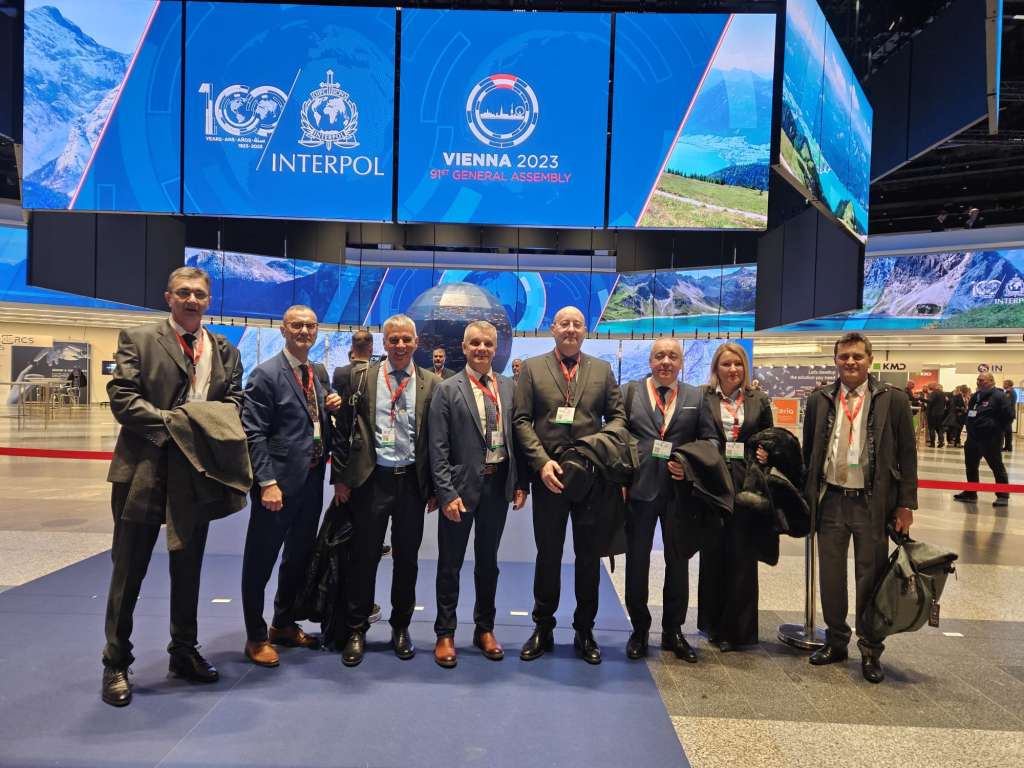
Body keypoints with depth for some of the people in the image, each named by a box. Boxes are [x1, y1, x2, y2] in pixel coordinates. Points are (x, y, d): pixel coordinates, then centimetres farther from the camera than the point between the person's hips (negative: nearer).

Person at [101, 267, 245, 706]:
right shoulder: (137, 340, 0)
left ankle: (184, 652, 30)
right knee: (129, 569, 6)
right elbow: (121, 397, -10)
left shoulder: (225, 351, 11)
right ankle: (116, 664, 21)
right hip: (145, 469, -3)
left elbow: (234, 401, 6)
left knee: (188, 568, 15)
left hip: (199, 469, 4)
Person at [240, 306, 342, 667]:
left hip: (312, 481, 7)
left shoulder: (320, 373, 11)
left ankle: (283, 624, 36)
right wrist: (267, 482, -20)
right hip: (280, 481, -7)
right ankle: (256, 637, 21)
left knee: (299, 557, 18)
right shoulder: (265, 374, -10)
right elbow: (254, 433, -14)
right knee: (260, 561, 5)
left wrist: (333, 407, -1)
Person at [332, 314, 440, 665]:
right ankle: (356, 630, 22)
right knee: (364, 557, 7)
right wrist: (340, 477, -1)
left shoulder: (431, 384, 2)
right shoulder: (361, 378, 2)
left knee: (406, 558, 11)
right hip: (371, 479, 0)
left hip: (413, 481, 1)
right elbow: (343, 431, 3)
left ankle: (401, 627, 28)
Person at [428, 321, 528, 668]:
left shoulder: (509, 387, 6)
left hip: (498, 484, 3)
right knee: (450, 564, 9)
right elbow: (438, 448, -9)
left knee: (488, 561, 16)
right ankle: (445, 633, 24)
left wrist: (520, 483, 3)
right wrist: (447, 492, -15)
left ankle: (485, 629, 32)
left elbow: (517, 436, 8)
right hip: (461, 486, -3)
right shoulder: (448, 390, -5)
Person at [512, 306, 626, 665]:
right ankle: (543, 628, 26)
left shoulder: (602, 369, 9)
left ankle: (584, 631, 26)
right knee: (548, 555, 10)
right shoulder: (532, 368, 4)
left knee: (589, 556, 11)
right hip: (549, 474, -1)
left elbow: (618, 416, 7)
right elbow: (521, 420, -2)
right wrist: (541, 462, -14)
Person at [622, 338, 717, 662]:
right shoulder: (630, 391, 4)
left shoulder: (696, 397, 9)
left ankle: (673, 631, 26)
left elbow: (710, 440, 6)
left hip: (680, 488, 2)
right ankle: (639, 629, 23)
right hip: (639, 487, -1)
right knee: (637, 561, 7)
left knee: (678, 561, 10)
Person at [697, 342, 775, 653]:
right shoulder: (703, 399, 2)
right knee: (713, 555, 9)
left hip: (746, 487, 1)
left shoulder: (759, 401, 9)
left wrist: (765, 455, -8)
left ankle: (737, 628, 17)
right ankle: (713, 624, 24)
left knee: (742, 558, 5)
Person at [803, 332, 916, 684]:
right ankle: (836, 642, 28)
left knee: (870, 578, 7)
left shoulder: (893, 400, -3)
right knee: (831, 576, 11)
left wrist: (906, 504, -5)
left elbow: (907, 454, -1)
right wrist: (808, 497, 6)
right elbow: (808, 452, 10)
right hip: (831, 500, 2)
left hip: (872, 502, -2)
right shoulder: (819, 400, 4)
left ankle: (870, 651, 22)